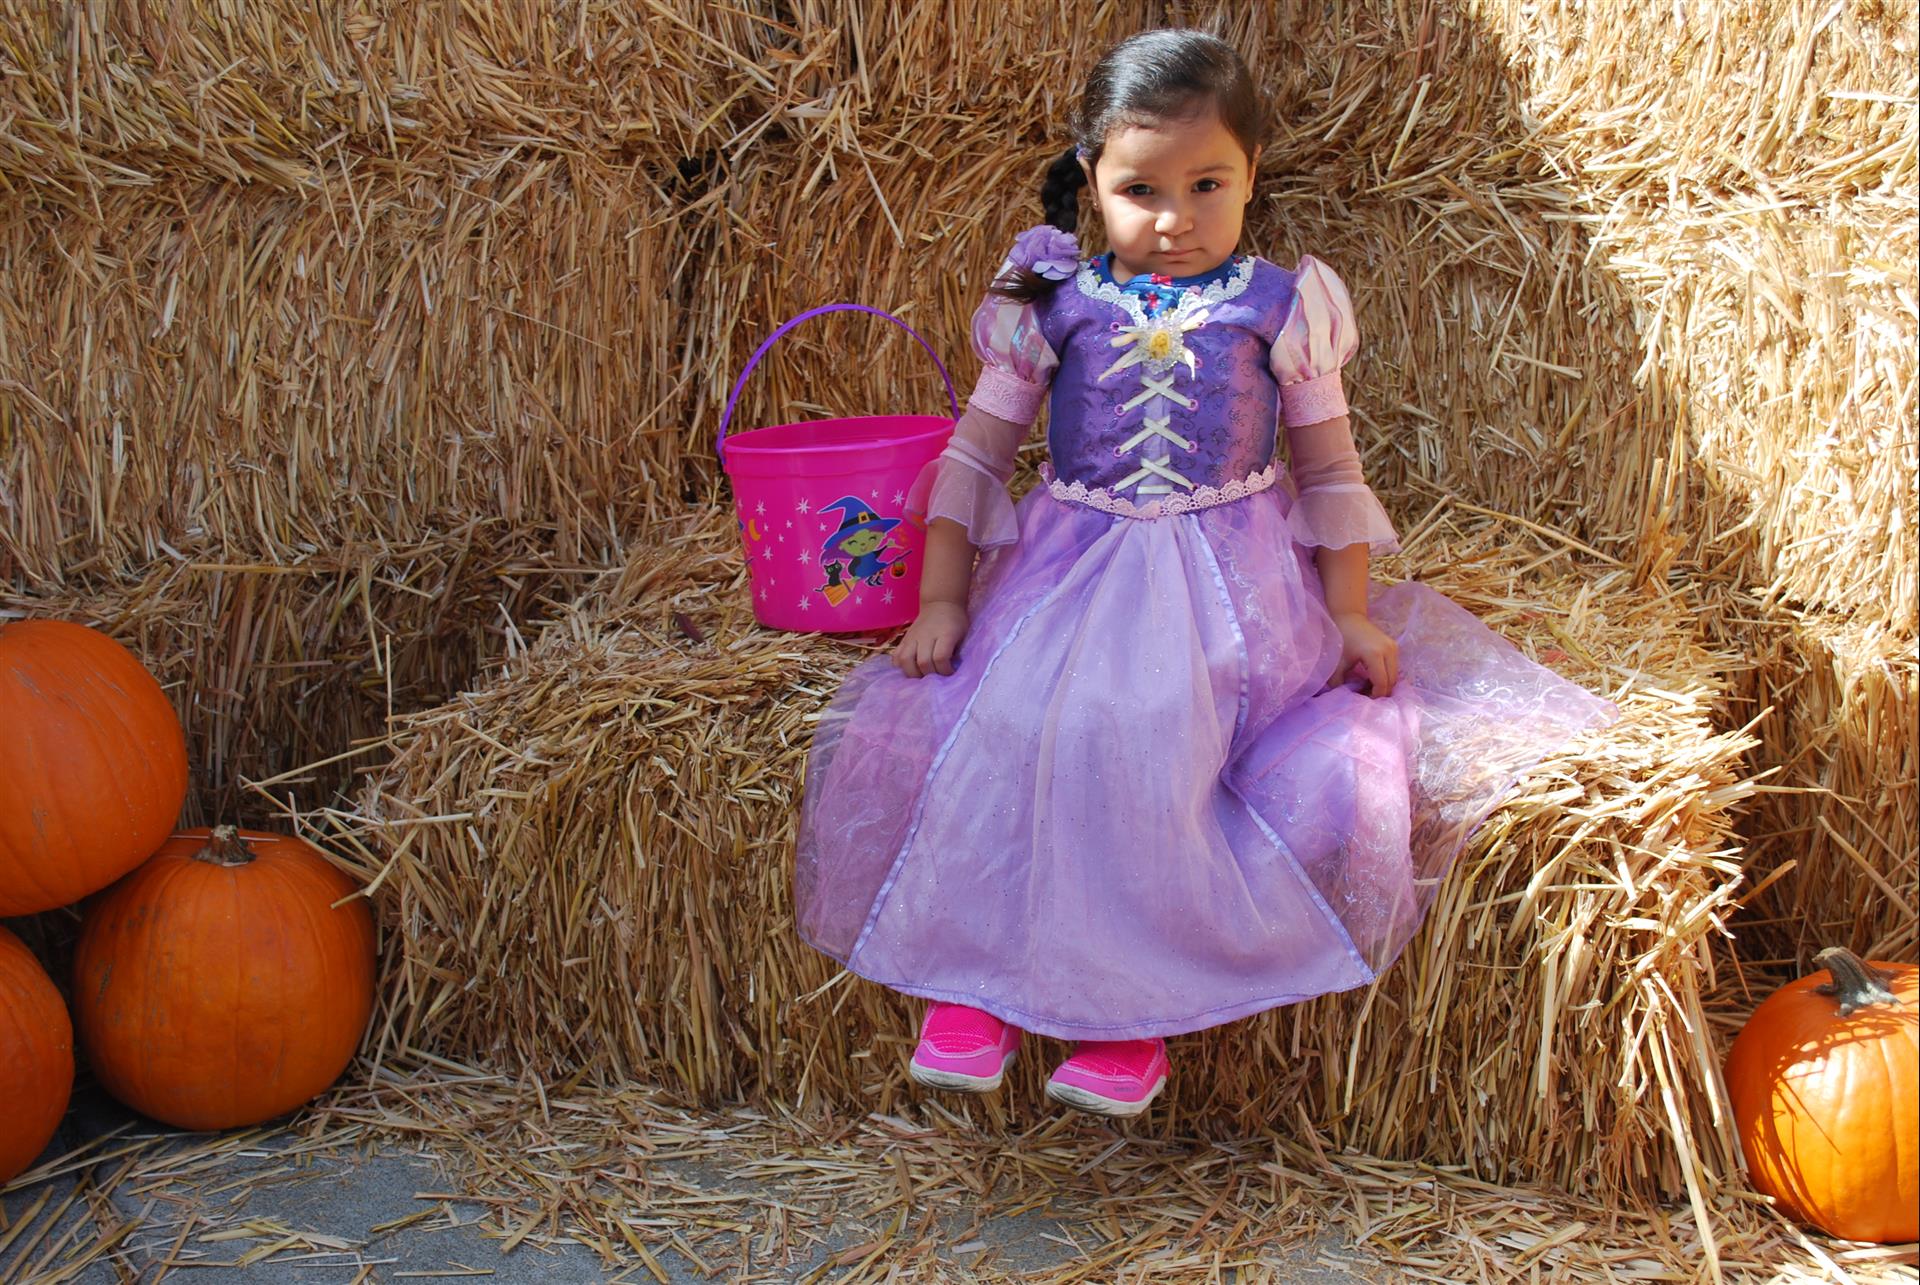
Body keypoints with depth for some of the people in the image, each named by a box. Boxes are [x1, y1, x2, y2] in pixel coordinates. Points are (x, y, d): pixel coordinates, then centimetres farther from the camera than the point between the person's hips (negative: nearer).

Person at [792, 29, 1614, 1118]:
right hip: (1072, 568, 2)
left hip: (1230, 579, -2)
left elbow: (1330, 469, 10)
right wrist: (941, 600, 1)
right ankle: (975, 981, -13)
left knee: (1138, 730, -31)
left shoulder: (1277, 307, 3)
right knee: (1000, 720, -26)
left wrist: (1352, 615, 5)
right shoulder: (1056, 305, 5)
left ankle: (1136, 997, -18)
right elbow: (976, 455, 8)